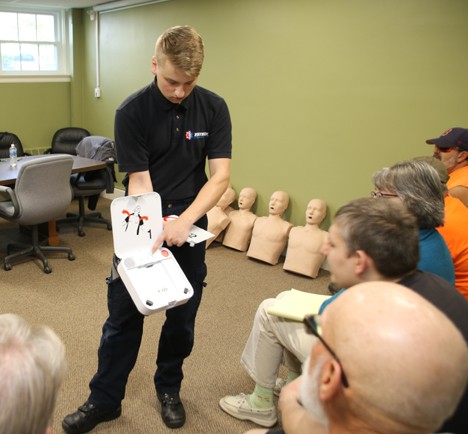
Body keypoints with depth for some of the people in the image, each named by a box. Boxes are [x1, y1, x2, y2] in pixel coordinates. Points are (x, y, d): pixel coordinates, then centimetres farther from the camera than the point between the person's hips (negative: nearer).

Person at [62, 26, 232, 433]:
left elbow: (220, 175, -11)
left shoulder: (213, 108, -7)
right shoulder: (132, 111, -12)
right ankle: (104, 400, 24)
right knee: (123, 314, 5)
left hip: (190, 223, 2)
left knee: (183, 315, 11)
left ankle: (169, 389, 34)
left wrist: (184, 222, -24)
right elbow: (139, 180, -13)